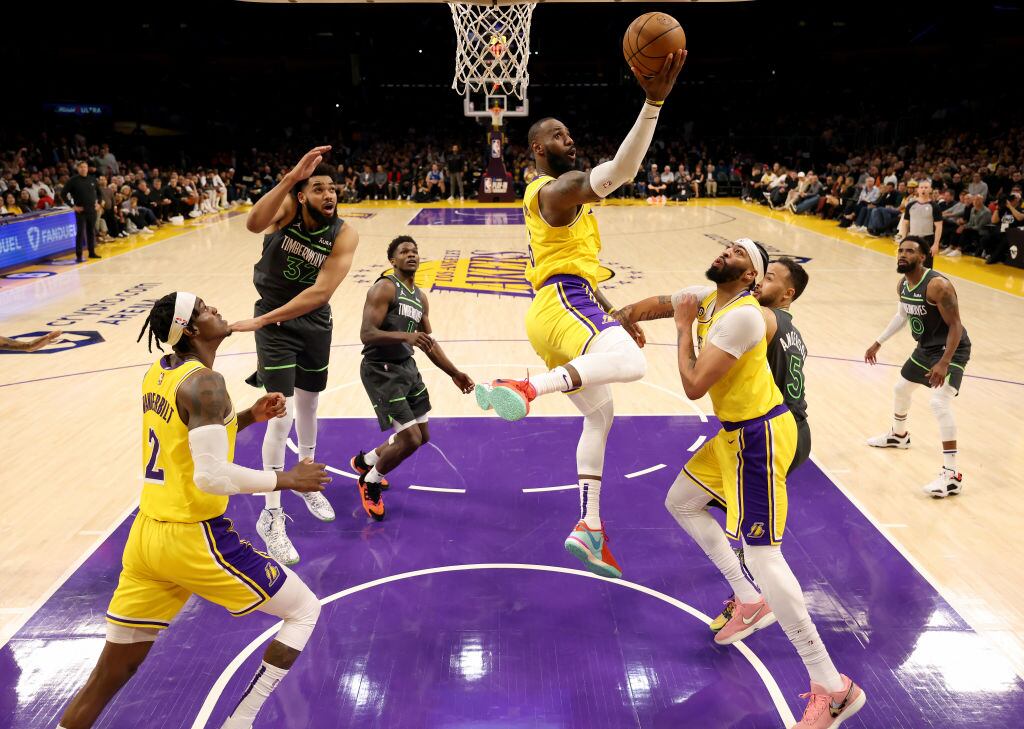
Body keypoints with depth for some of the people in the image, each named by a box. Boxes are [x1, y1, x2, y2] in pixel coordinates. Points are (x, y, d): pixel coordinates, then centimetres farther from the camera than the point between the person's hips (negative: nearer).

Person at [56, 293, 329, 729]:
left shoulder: (157, 374, 10)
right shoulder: (203, 382, -18)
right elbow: (212, 475, -26)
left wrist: (249, 417, 13)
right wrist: (287, 480, -14)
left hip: (146, 536, 9)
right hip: (193, 539, -9)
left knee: (108, 678, 19)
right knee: (305, 611, 8)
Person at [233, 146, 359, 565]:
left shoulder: (345, 235, -17)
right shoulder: (287, 208, -19)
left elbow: (320, 292, -26)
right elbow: (254, 224, -42)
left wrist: (260, 321, -28)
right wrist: (291, 176, -52)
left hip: (314, 322, 3)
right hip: (275, 323, -3)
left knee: (309, 405, 18)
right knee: (281, 416, -9)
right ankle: (271, 517, 2)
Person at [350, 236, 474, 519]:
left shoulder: (420, 297, 12)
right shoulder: (384, 288, -15)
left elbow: (429, 341, 19)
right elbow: (366, 334, -25)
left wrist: (454, 374, 15)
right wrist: (406, 336, -38)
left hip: (407, 367, 9)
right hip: (381, 371, -9)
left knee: (422, 436, 16)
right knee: (410, 440, -12)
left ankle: (364, 461, 39)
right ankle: (369, 483, 15)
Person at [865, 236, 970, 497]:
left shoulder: (938, 285, -28)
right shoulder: (902, 285, -1)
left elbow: (955, 325, -27)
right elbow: (902, 315, 18)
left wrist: (944, 363, -34)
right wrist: (879, 342, 17)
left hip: (951, 349, -9)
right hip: (925, 347, 9)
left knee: (940, 402, -24)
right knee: (901, 388, 25)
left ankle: (952, 475, -20)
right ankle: (899, 435, 55)